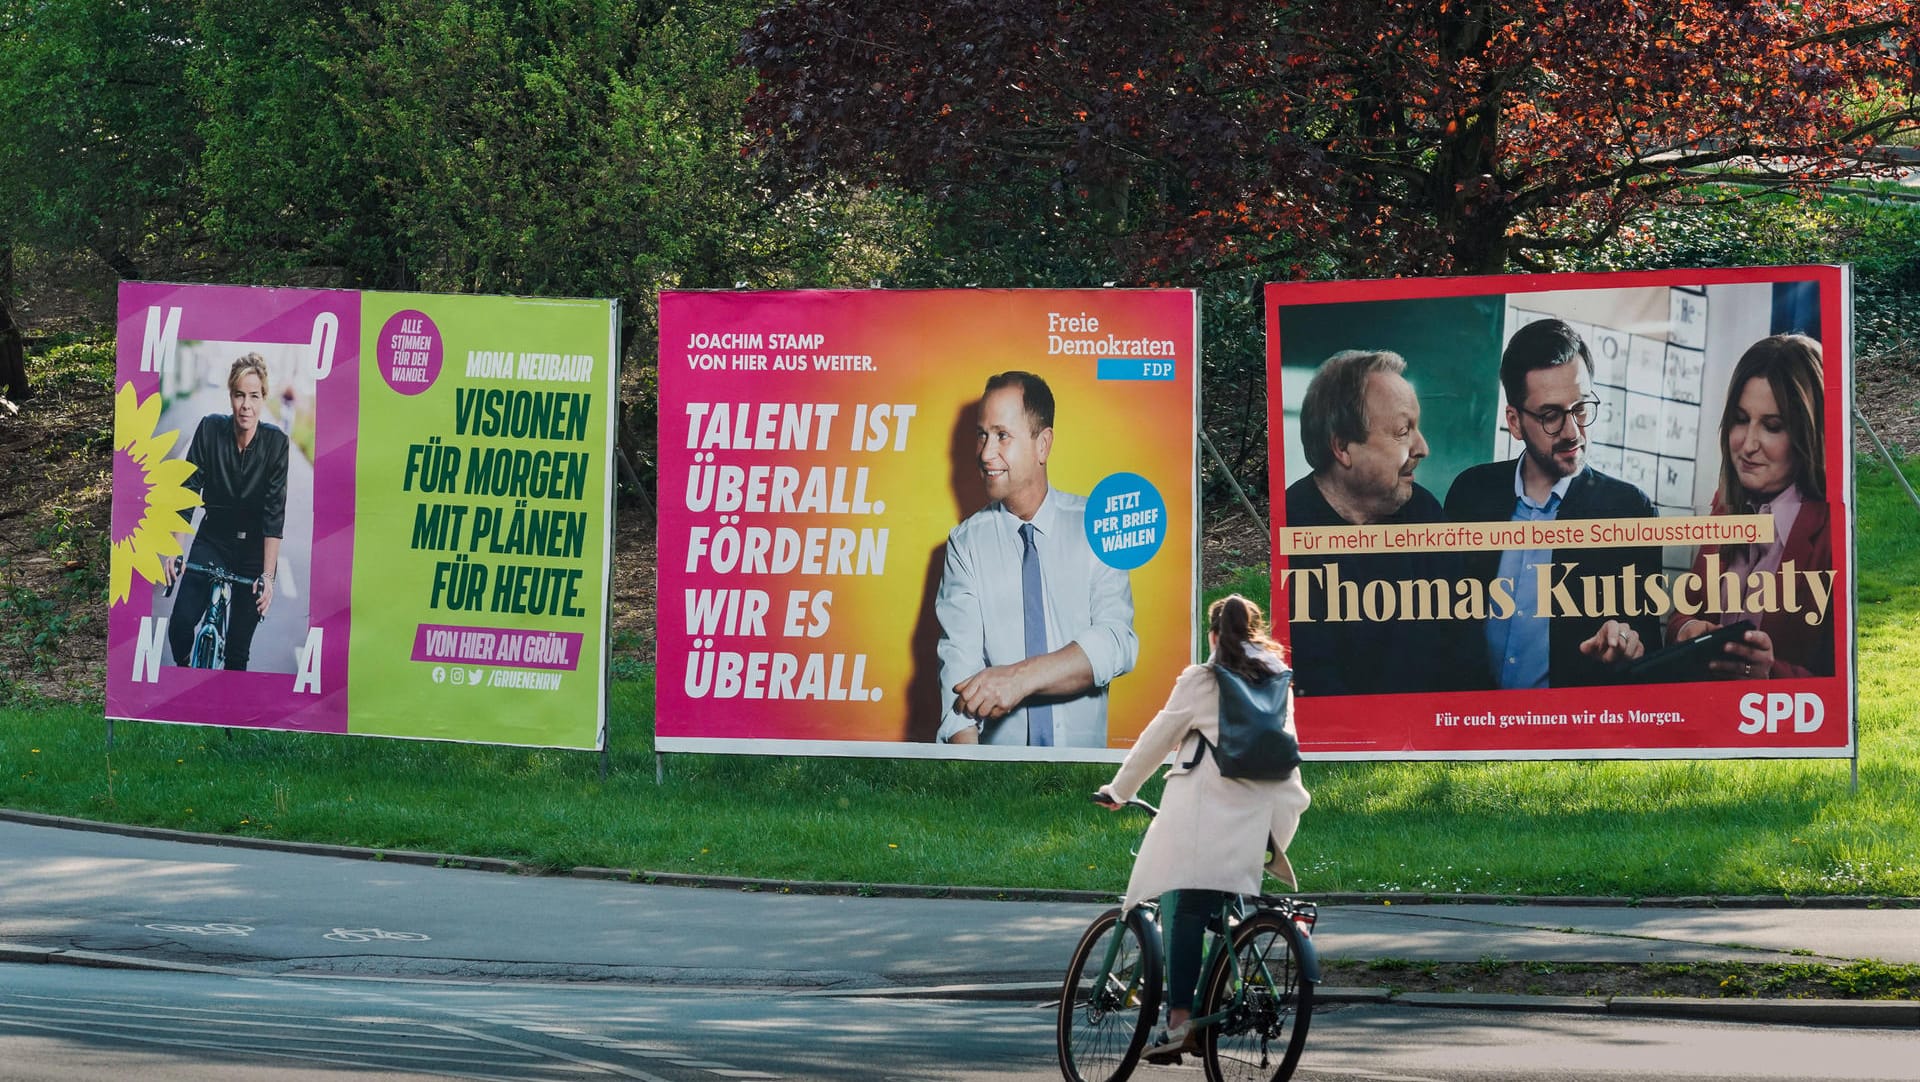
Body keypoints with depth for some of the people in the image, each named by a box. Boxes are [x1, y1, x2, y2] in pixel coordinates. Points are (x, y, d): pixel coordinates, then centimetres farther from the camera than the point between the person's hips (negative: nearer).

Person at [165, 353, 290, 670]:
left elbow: (275, 512, -19)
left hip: (255, 548, -1)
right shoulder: (210, 429, -11)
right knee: (181, 623, -14)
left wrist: (268, 576, -25)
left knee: (239, 644, -1)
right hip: (213, 540, 1)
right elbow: (188, 489, -10)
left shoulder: (275, 442, -15)